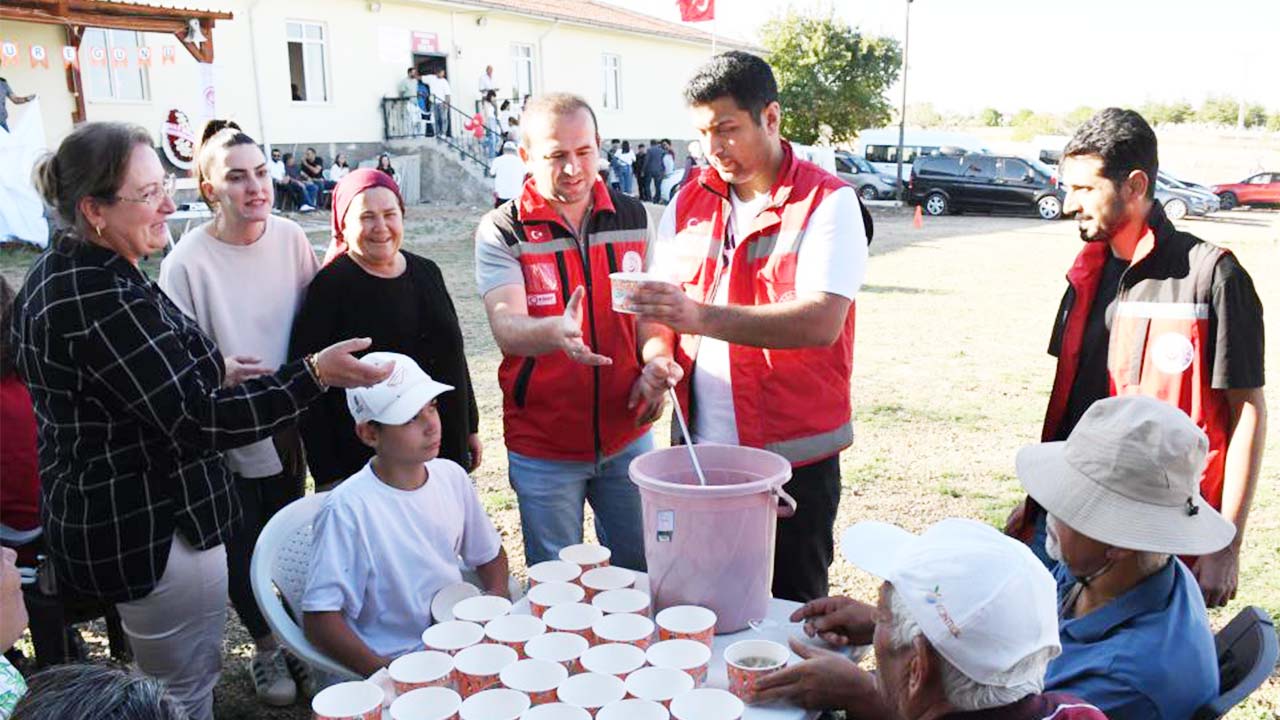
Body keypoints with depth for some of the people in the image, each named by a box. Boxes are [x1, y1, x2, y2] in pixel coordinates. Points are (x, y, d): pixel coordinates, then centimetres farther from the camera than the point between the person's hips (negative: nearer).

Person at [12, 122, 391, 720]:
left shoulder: (57, 272, 5)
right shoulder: (105, 300, -28)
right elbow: (197, 421, -30)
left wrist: (209, 372, 18)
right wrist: (316, 373, -33)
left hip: (94, 517, 11)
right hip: (152, 531, -10)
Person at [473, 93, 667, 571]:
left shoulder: (633, 218, 3)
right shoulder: (501, 232, -9)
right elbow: (506, 329, -22)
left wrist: (656, 367, -5)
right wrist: (555, 332, -44)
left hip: (627, 434, 3)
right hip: (543, 446, -3)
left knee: (640, 573, 17)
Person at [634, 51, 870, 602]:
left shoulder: (827, 202, -9)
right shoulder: (689, 201, 8)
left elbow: (821, 322, -23)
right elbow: (656, 305, 11)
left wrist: (704, 317, -32)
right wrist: (657, 356, -11)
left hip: (795, 456, -4)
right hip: (699, 447, 5)